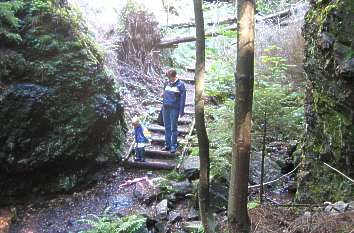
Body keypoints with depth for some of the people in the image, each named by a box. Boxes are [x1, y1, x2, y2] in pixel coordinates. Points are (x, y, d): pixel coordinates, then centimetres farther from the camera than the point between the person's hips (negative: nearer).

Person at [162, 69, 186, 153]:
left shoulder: (180, 84, -4)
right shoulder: (167, 83, 12)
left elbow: (182, 98, -6)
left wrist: (181, 111, -9)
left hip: (174, 108, -5)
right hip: (165, 108, 5)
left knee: (173, 128, -1)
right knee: (167, 127, 9)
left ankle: (173, 146, 7)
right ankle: (167, 145, 18)